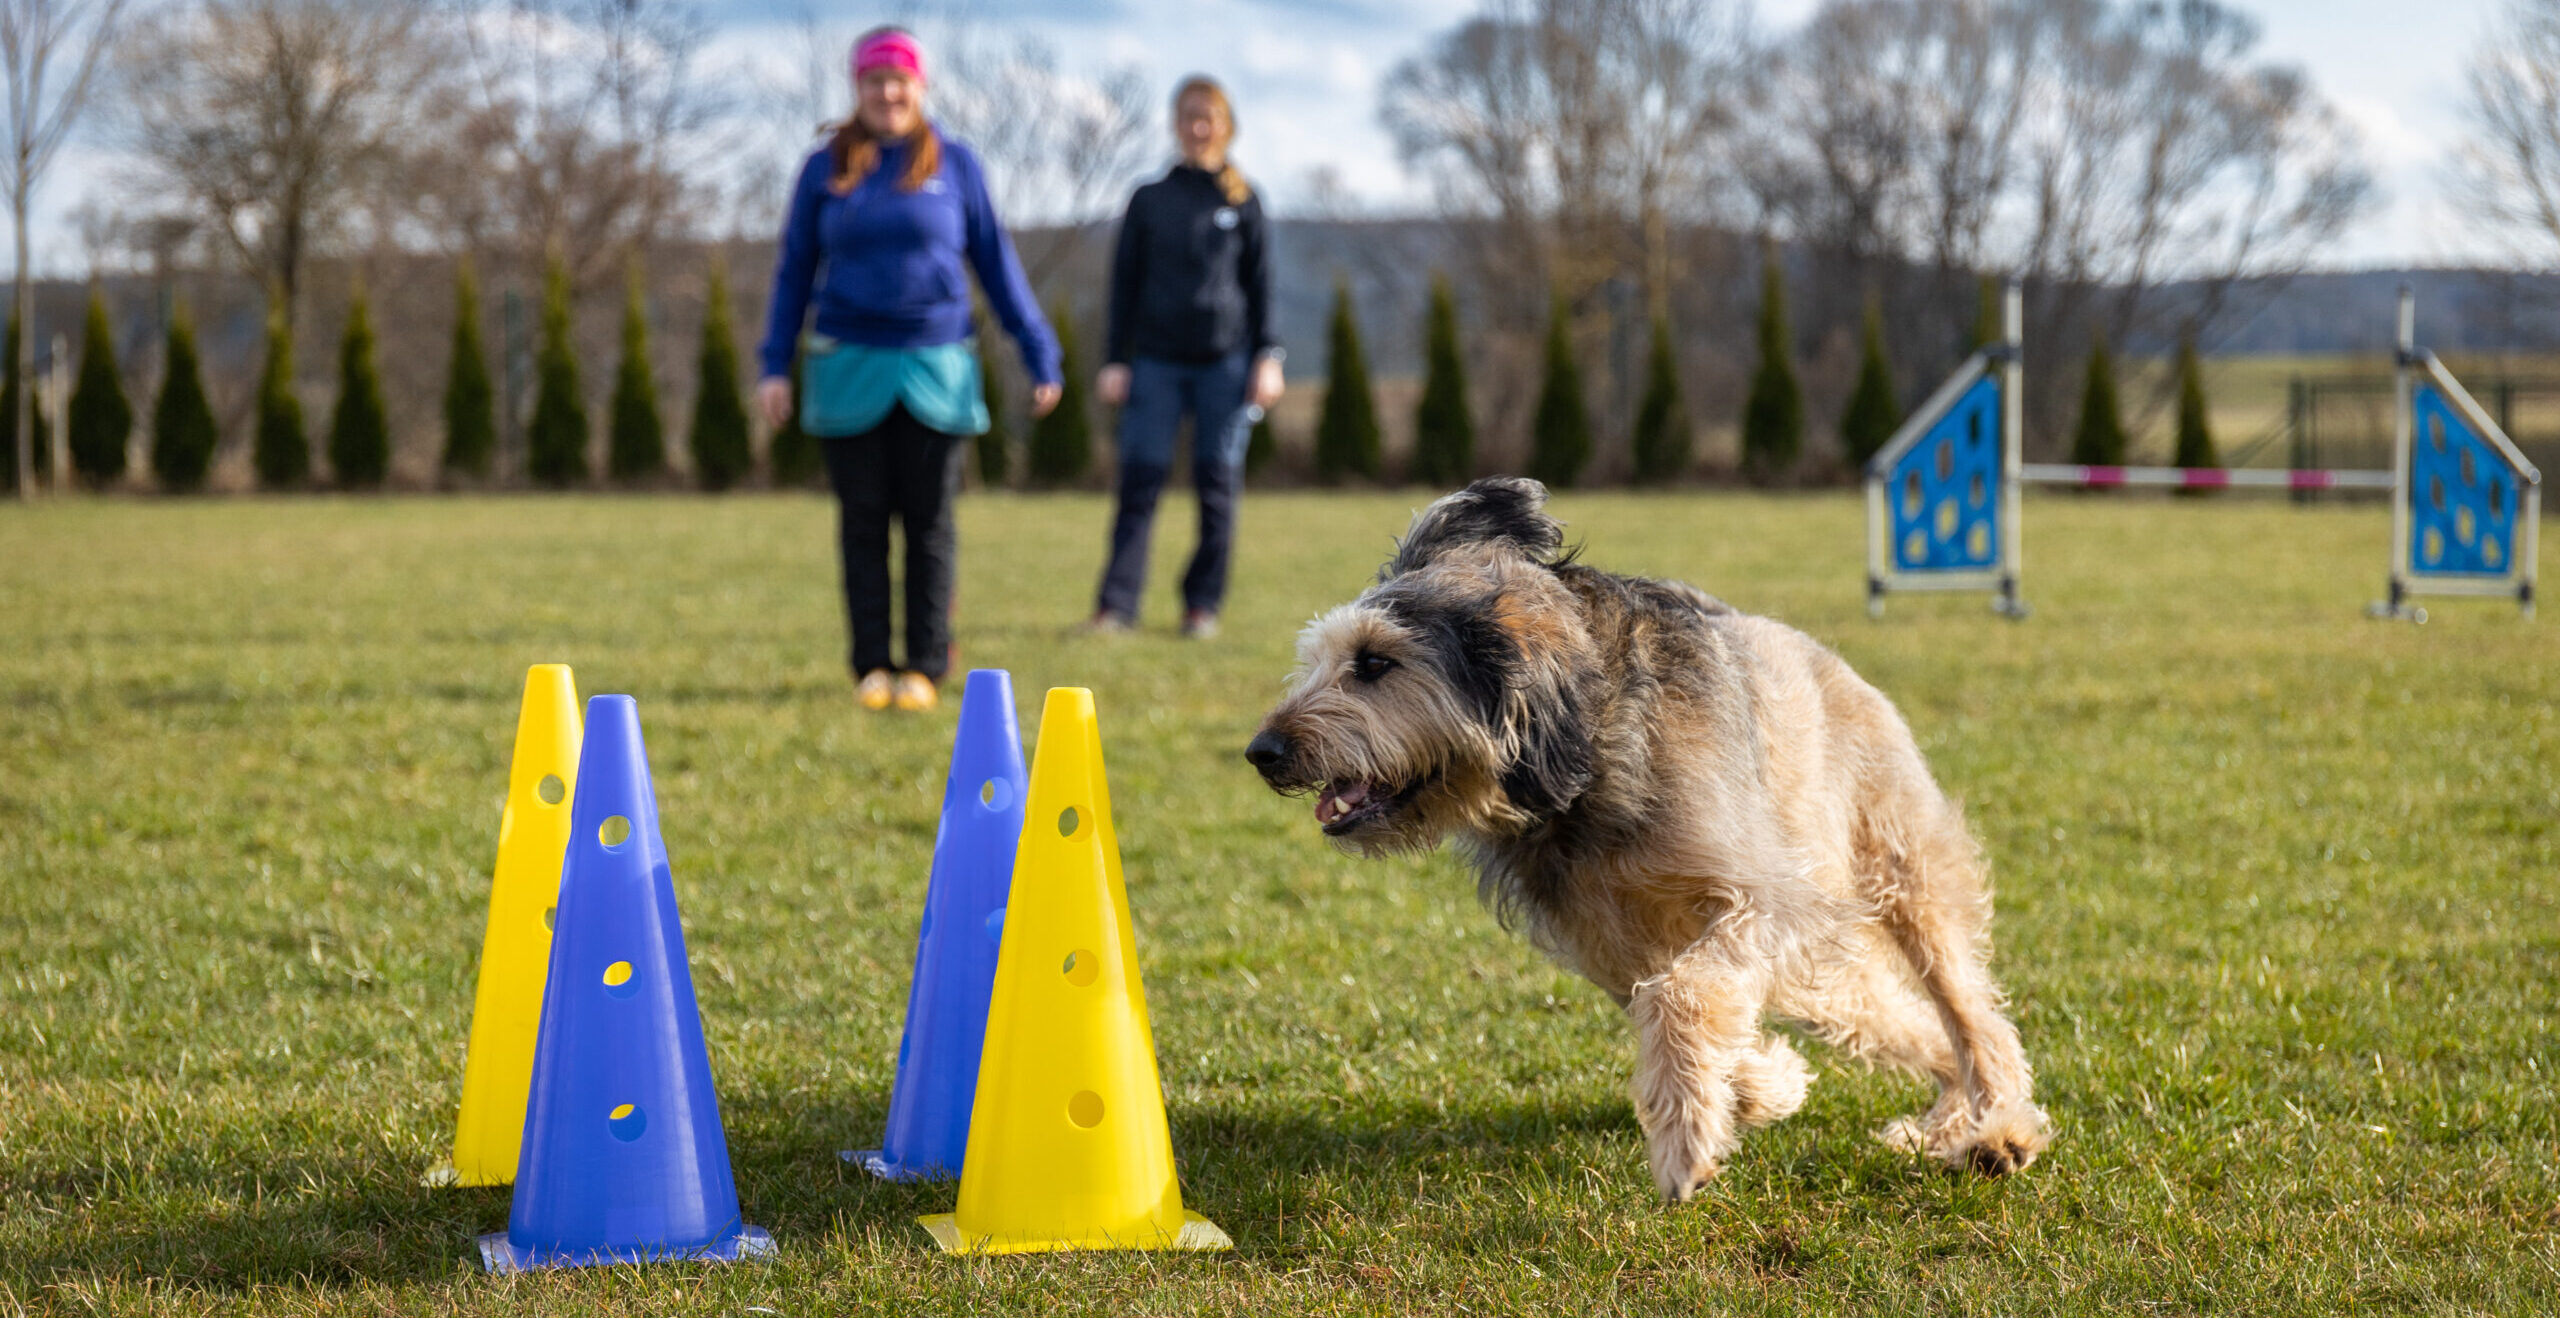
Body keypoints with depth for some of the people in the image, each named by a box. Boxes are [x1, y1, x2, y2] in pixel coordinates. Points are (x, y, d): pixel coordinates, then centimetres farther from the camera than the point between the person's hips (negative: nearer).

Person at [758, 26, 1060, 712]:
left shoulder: (954, 163, 5)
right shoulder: (826, 168, 7)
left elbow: (995, 261, 8)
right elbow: (795, 269, 10)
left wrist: (1039, 353, 6)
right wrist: (776, 366, 4)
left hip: (937, 367, -1)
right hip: (850, 367, 1)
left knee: (930, 522, 1)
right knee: (862, 521, 2)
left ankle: (925, 667, 6)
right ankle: (872, 667, 9)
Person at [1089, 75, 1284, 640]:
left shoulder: (1242, 202, 9)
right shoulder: (1149, 200, 10)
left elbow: (1261, 284, 9)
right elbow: (1125, 284, 10)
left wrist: (1267, 357, 0)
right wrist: (1116, 361, 4)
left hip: (1225, 360, 0)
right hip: (1157, 360, 0)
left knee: (1217, 484, 1)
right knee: (1140, 481, -7)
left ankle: (1203, 604, 9)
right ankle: (1115, 606, -10)